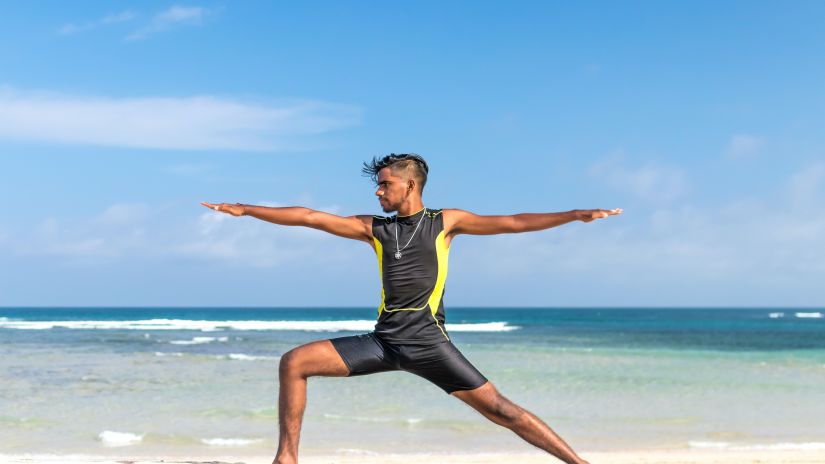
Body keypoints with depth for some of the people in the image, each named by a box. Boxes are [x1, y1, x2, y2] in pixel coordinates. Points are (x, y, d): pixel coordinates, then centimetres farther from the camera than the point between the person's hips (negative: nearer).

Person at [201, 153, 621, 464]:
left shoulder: (445, 222, 5)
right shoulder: (373, 228, 13)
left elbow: (511, 223, 0)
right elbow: (309, 217, 12)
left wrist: (575, 215, -8)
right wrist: (246, 210, 12)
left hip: (427, 341, -4)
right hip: (383, 339, 4)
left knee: (498, 408, -10)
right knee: (294, 362, -6)